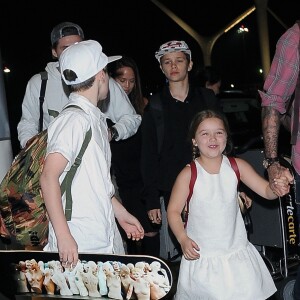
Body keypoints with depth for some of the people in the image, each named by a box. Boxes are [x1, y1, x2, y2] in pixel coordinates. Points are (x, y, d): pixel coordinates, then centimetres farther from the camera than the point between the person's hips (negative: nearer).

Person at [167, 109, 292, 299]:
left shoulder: (237, 166, -4)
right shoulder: (188, 174, -11)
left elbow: (266, 190, -4)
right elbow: (173, 210, -6)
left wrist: (278, 189, -27)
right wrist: (183, 239, -19)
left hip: (236, 252, 3)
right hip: (201, 254, -2)